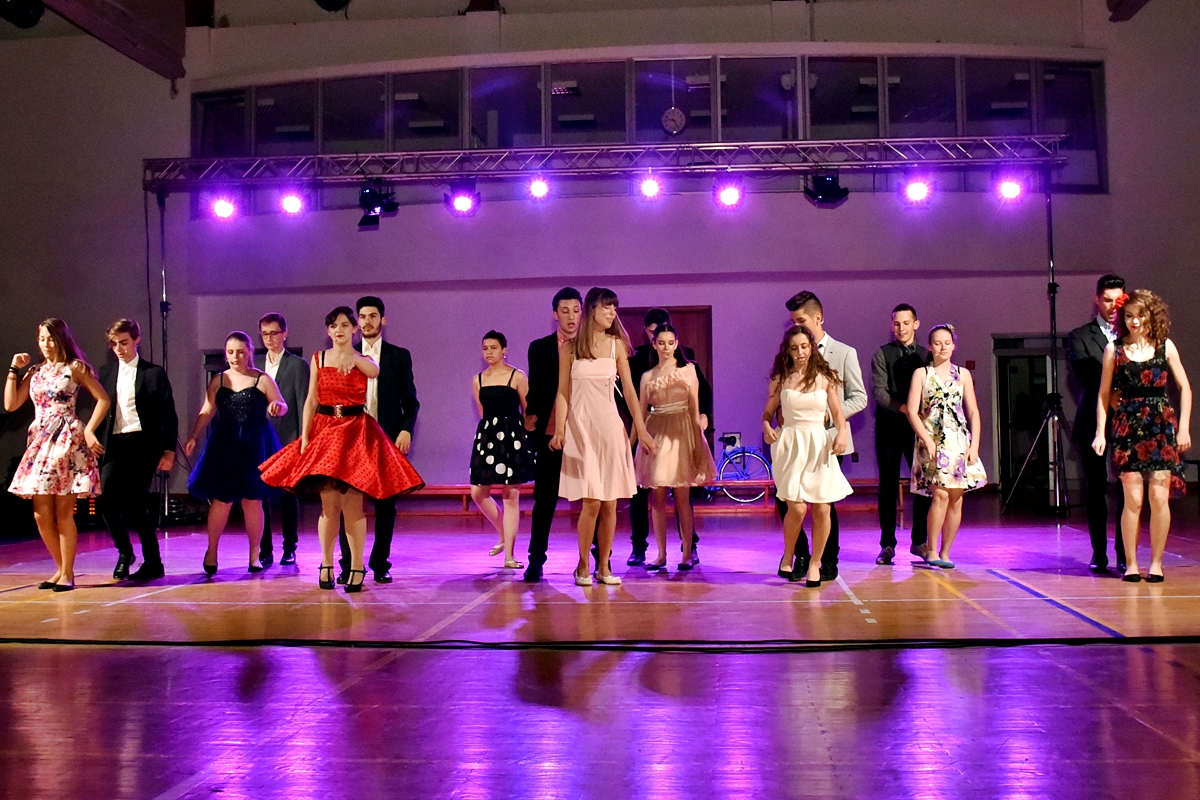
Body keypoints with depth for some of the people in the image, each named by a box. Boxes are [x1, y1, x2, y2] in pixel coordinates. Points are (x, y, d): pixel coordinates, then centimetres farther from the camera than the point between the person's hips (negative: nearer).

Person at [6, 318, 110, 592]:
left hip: (67, 441, -5)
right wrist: (14, 370, 9)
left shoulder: (74, 367, 2)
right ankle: (61, 568, 16)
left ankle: (68, 573, 2)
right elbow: (10, 405, 10)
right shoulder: (35, 372, 16)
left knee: (63, 512, -6)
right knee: (41, 514, 2)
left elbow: (103, 399, -2)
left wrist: (89, 430, -11)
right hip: (40, 442, 5)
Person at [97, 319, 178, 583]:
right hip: (114, 444, 4)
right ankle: (124, 551, 9)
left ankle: (153, 563, 4)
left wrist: (168, 451, -4)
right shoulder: (106, 372, 15)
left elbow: (169, 415, 2)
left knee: (134, 503, -8)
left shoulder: (154, 373, 3)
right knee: (105, 496, -14)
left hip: (142, 444, -4)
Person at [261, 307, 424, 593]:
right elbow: (311, 400, 5)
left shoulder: (363, 360, 4)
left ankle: (357, 567, 1)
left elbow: (375, 371, -22)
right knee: (329, 503, 0)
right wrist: (304, 438, -2)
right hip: (324, 432, 2)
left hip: (356, 434, -1)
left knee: (353, 503, -5)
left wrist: (353, 357, -41)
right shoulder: (319, 359, 8)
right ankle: (326, 564, 13)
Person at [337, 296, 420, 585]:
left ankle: (380, 564, 11)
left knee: (385, 504, 3)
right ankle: (348, 564, 7)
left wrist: (406, 430, -8)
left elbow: (410, 401, 7)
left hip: (388, 439, -1)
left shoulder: (399, 356, 8)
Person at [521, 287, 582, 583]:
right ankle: (536, 560, 12)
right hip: (550, 433, 1)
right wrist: (531, 415, -5)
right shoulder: (539, 348, 7)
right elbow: (535, 389, 10)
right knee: (545, 500, 5)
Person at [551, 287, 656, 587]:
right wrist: (560, 430, -9)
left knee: (610, 504, 2)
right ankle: (582, 566, 7)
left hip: (610, 426, 3)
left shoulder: (616, 345, 7)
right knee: (592, 501, -8)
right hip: (581, 426, -2)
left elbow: (629, 390, 6)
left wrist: (642, 430, 2)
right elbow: (563, 392, 1)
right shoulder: (570, 347, 2)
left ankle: (603, 567, 13)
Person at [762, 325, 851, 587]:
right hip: (790, 445, -1)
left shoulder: (825, 377, 6)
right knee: (797, 508, -13)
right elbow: (768, 412, 9)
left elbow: (837, 412, 6)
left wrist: (843, 432, -14)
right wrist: (766, 427, -12)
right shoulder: (780, 379, 5)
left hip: (820, 446, 1)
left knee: (822, 510, -3)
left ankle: (814, 563, 16)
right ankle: (788, 557, 14)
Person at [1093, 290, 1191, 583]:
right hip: (1128, 427, -1)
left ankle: (1156, 562, 10)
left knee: (1159, 497, -2)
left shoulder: (1165, 346, 5)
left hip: (1162, 426, 1)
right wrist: (1100, 432, 0)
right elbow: (1104, 394, 5)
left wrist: (1184, 427, 2)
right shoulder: (1114, 350, 3)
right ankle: (1131, 563, 7)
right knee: (1133, 499, -2)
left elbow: (1185, 387, 8)